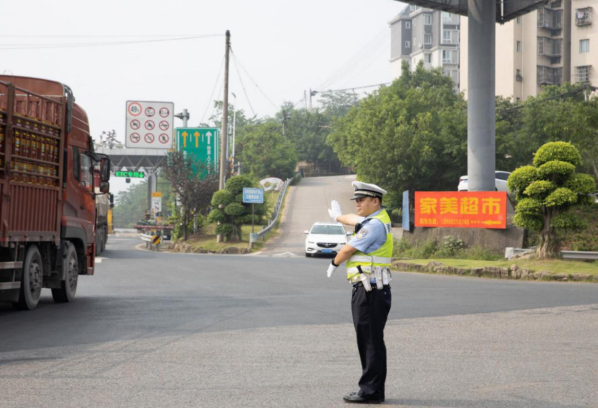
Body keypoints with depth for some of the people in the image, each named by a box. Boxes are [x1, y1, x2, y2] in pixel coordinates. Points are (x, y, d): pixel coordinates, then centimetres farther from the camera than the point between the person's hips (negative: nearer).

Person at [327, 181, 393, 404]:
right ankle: (373, 389, 16)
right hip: (365, 291, 10)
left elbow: (348, 250, -9)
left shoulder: (375, 225, -14)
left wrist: (334, 263, 11)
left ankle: (371, 391, -6)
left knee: (371, 342, -7)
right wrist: (338, 216, 56)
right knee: (367, 341, 12)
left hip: (370, 292, -10)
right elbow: (354, 219, 37)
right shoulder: (379, 217, 15)